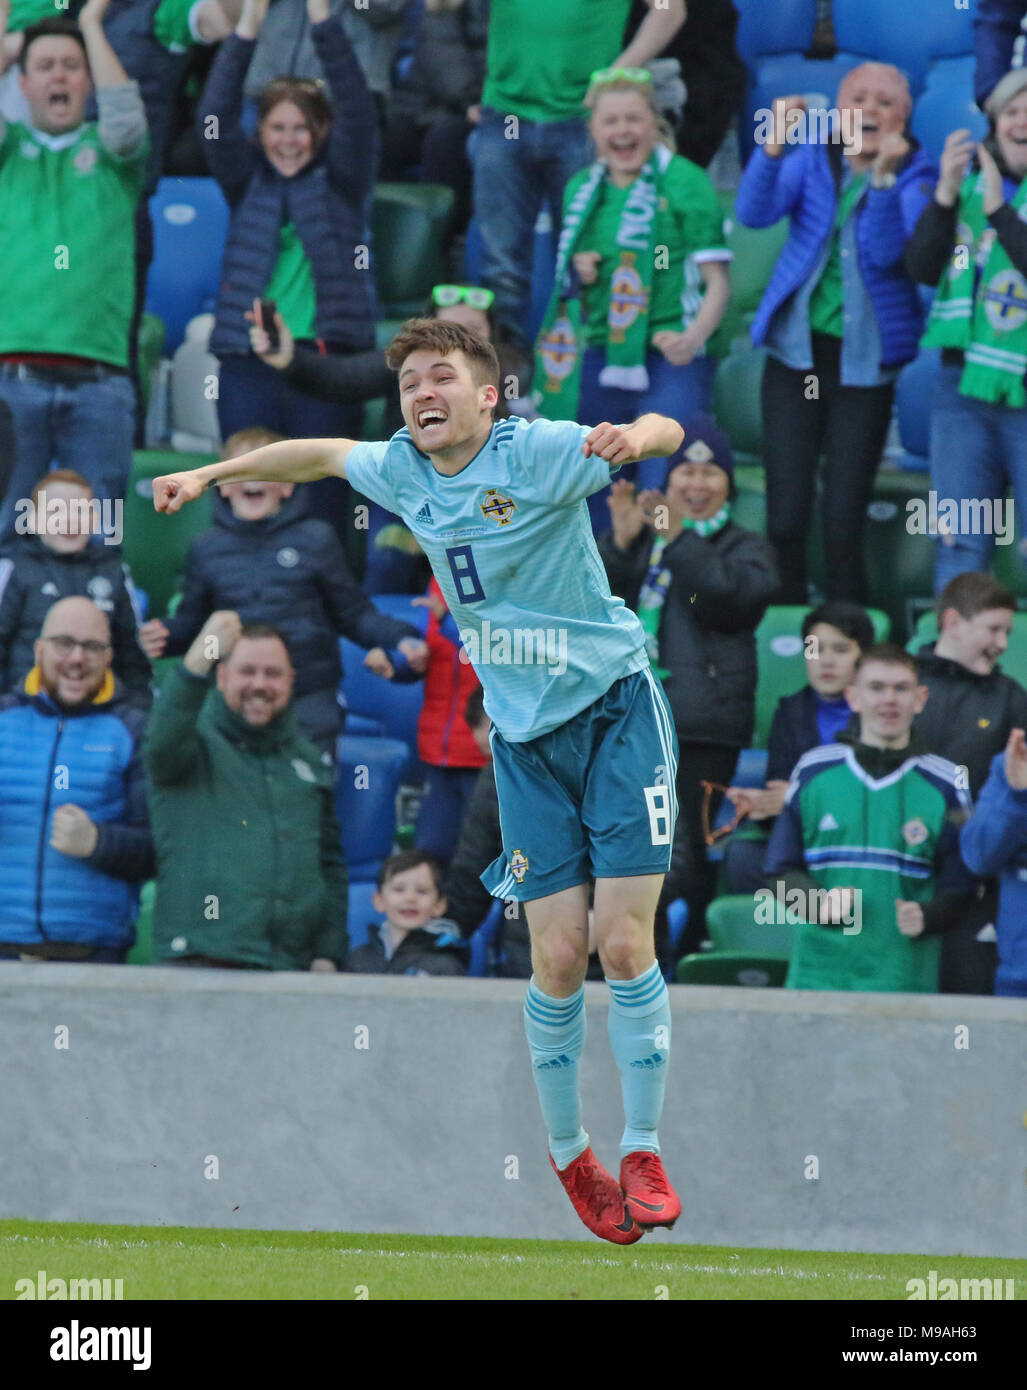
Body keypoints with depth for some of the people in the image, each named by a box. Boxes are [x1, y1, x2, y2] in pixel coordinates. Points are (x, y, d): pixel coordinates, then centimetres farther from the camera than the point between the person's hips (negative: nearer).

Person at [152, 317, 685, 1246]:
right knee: (558, 958, -2)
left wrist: (633, 437, -46)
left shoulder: (537, 454, -14)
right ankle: (569, 1154, 17)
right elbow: (322, 454, 24)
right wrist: (212, 474, 32)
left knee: (624, 942, -11)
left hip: (615, 711, -4)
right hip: (524, 740, 4)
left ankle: (643, 1152, 0)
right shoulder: (401, 472, 4)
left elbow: (666, 432, -23)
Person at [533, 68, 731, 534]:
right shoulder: (582, 189, 14)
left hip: (668, 361, -6)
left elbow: (718, 278, -8)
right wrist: (576, 272, 3)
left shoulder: (684, 183, -4)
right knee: (589, 503, 10)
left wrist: (695, 335, -26)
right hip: (595, 362, 6)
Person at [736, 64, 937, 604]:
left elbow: (887, 253, -17)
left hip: (865, 361, -2)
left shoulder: (915, 177, -1)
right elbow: (754, 213, -11)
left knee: (843, 527, -4)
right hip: (797, 352, 2)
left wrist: (883, 177, -31)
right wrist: (773, 146, -27)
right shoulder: (812, 160, 6)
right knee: (784, 519, -3)